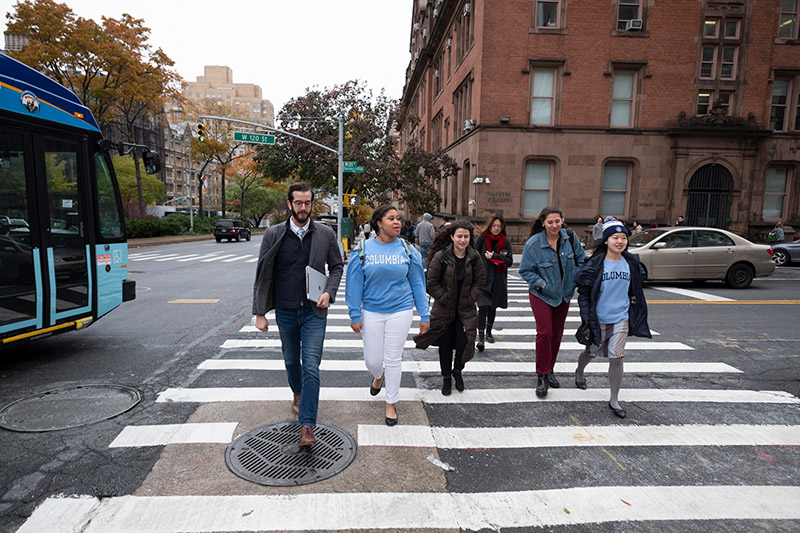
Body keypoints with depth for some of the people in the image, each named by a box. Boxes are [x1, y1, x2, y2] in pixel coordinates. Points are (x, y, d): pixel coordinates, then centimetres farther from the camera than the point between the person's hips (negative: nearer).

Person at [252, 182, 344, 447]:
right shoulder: (274, 234, -3)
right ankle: (298, 395, 49)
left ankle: (307, 425, 1)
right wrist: (260, 312, -2)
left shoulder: (326, 234, -2)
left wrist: (329, 292, -8)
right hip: (285, 311, 2)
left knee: (311, 367, -7)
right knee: (291, 361, 20)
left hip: (314, 311, -1)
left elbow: (337, 266, 9)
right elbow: (263, 275, -1)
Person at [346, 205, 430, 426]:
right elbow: (354, 284, -1)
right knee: (372, 360, 8)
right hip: (371, 311, 1)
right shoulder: (363, 250, -4)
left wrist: (424, 315, 3)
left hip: (400, 311, 0)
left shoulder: (408, 250, -2)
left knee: (393, 359, 5)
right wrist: (355, 315, -3)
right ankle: (378, 376, 45)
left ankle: (391, 403, 24)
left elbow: (417, 283, 4)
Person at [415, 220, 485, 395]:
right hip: (444, 309, -1)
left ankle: (457, 371, 26)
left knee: (463, 343, -6)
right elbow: (432, 282, -7)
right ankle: (446, 377, 31)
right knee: (445, 344, 10)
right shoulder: (441, 256, -11)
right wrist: (444, 298, -10)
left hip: (465, 309, 1)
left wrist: (470, 299, -5)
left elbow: (479, 282, 4)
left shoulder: (475, 257, -3)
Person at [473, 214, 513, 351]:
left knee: (492, 307, 16)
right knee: (483, 307, -16)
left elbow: (510, 261, -1)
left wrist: (493, 257, -13)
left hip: (498, 280, 3)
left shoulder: (505, 241, 3)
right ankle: (480, 336, -11)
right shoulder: (481, 239, -3)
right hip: (483, 279, -3)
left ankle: (489, 332, 35)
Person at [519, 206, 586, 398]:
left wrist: (576, 280, -3)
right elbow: (525, 270, -10)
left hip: (564, 294, 4)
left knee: (557, 334, 13)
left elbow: (581, 260, 7)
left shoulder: (570, 237, -7)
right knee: (544, 333, -12)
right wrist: (541, 284, -19)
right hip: (541, 295, -4)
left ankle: (549, 370, 30)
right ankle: (541, 376, 1)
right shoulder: (533, 244, -17)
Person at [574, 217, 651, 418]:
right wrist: (586, 316, -9)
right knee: (592, 352, 16)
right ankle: (579, 371, 49)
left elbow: (637, 286, 19)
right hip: (598, 318, -2)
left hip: (621, 318, 2)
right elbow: (583, 289, -7)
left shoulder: (632, 262, -1)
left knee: (616, 357, -2)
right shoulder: (596, 263, -12)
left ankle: (614, 400, 10)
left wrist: (633, 300, 12)